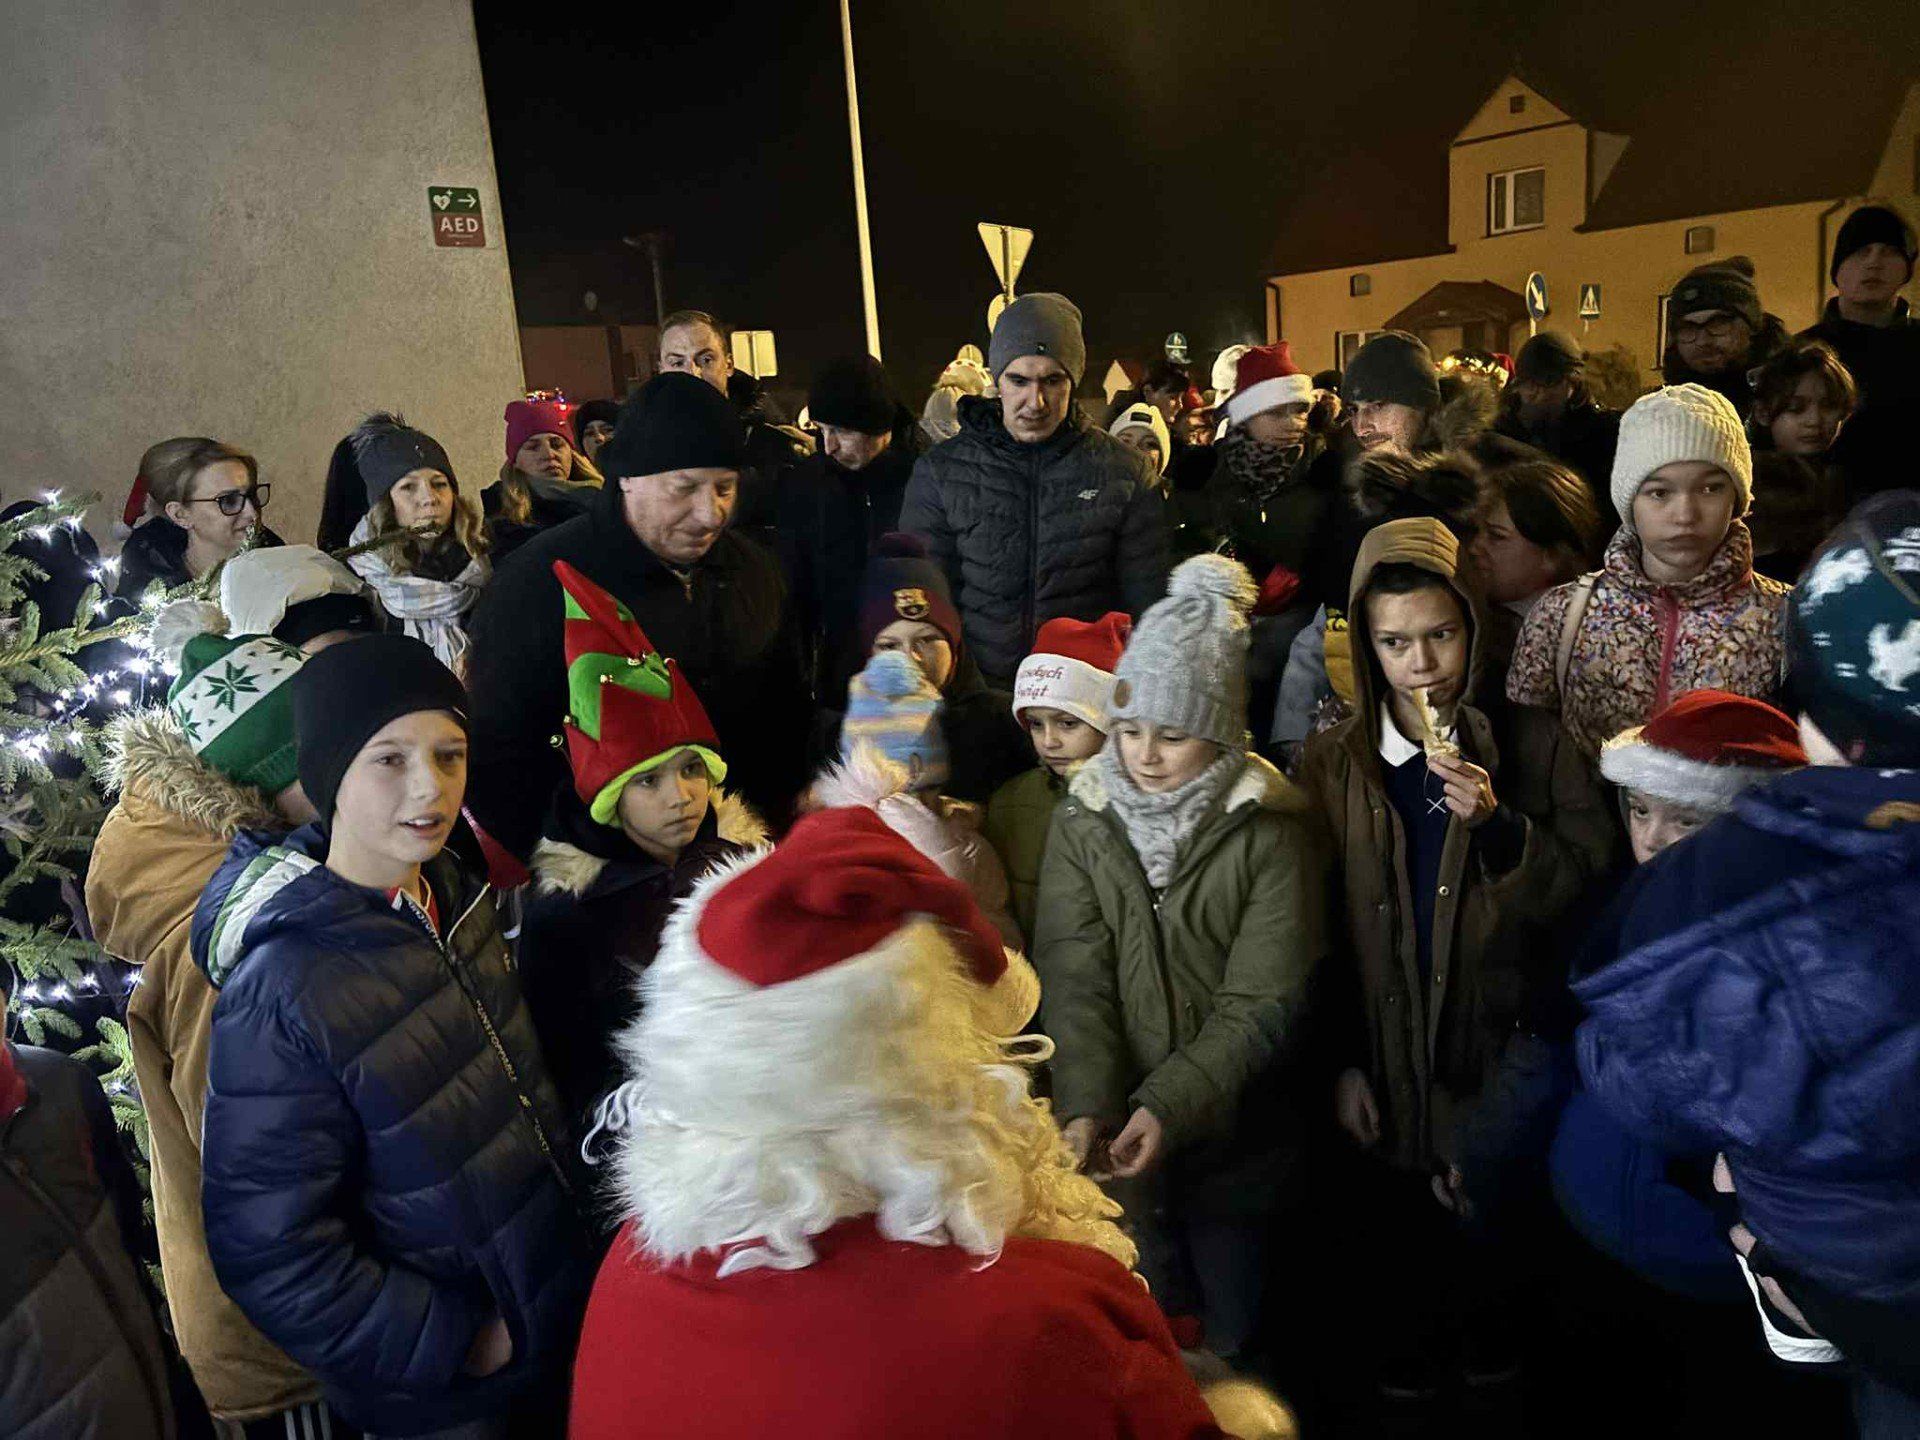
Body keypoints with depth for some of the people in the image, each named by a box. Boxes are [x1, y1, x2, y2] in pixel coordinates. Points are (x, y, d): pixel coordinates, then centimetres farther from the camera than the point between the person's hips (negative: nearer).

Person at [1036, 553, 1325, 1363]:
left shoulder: (1268, 830, -11)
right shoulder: (1084, 818, -5)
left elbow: (1263, 1003, -14)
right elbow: (1075, 980, -10)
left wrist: (1170, 1106, -22)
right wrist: (1086, 1107, -23)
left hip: (1230, 1137, -1)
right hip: (1121, 1140, 2)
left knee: (1229, 1337, 16)